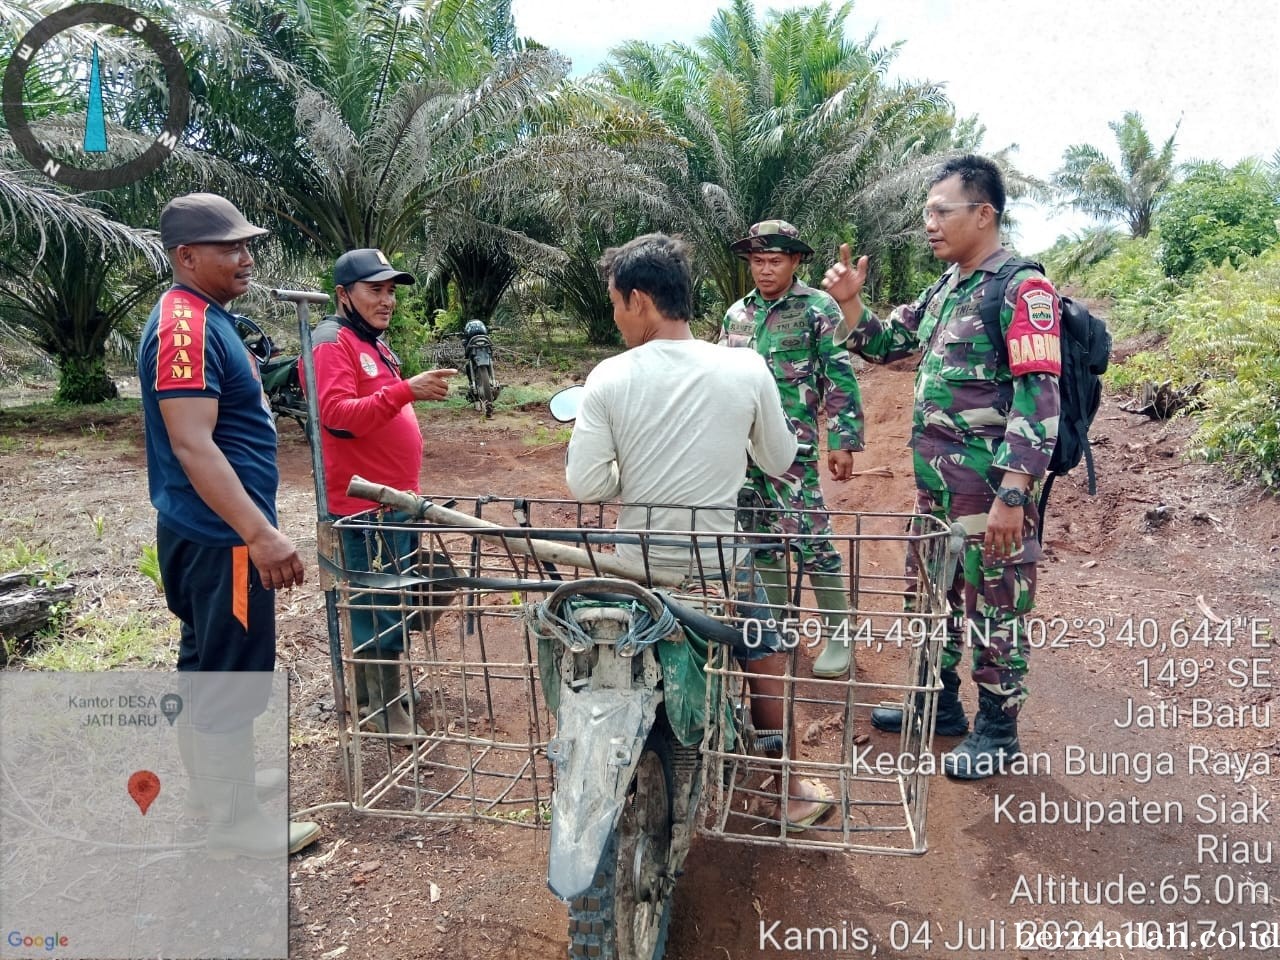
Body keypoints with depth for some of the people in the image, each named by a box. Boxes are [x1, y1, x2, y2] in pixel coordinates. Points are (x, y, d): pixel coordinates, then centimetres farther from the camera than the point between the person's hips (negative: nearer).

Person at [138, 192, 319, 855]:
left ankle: (212, 779, 37)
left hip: (207, 531, 11)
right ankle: (234, 822, 13)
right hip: (220, 535, -11)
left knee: (207, 660, 20)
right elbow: (192, 446, -28)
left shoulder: (206, 317, 13)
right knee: (234, 670, 0)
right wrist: (262, 535, -33)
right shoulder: (184, 326, -20)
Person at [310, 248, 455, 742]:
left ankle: (369, 693, 31)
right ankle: (386, 710, 9)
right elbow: (339, 415, -25)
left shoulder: (373, 342, 18)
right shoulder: (332, 342, -12)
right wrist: (406, 390, -34)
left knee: (386, 602, 17)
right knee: (378, 605, -2)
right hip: (363, 503, -10)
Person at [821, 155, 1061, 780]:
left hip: (991, 488, -8)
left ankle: (997, 731, 22)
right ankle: (940, 703, 36)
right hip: (935, 482, 9)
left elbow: (1038, 402, -18)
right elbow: (884, 345, 23)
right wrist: (849, 301, 5)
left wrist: (1012, 495, -24)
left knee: (995, 608, 5)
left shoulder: (1022, 289, -12)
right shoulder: (944, 290, 12)